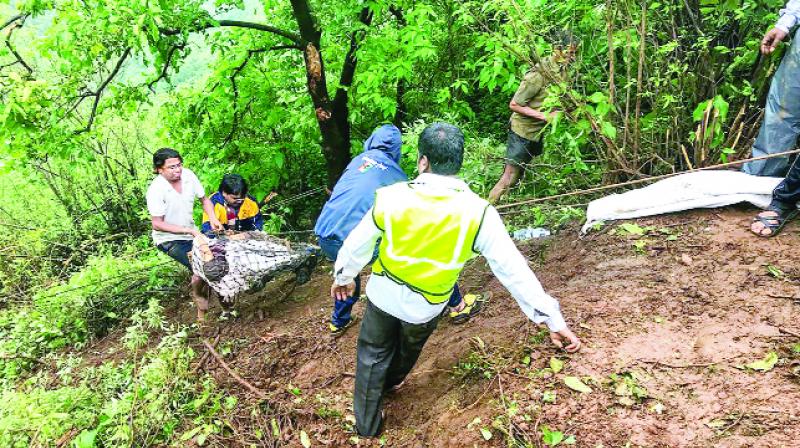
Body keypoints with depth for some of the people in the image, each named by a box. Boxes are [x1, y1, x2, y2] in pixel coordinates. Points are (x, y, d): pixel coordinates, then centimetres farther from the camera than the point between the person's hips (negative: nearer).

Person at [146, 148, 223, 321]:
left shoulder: (188, 175, -10)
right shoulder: (156, 190, -24)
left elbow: (204, 199, 5)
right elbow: (157, 224, -22)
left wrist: (213, 219, -12)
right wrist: (188, 230, -27)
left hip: (191, 233, 6)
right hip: (169, 239, -6)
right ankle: (200, 303, 4)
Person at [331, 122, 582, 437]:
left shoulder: (392, 197, -24)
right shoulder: (477, 213, -26)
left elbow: (357, 244, -9)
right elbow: (513, 270, -22)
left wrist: (343, 276, 11)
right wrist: (552, 319, -13)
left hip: (383, 294, -1)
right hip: (425, 307, 1)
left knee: (373, 353, 24)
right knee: (409, 347, 33)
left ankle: (367, 424, 38)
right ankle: (390, 381, 63)